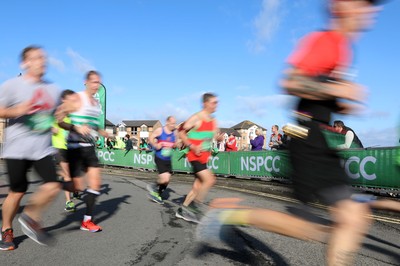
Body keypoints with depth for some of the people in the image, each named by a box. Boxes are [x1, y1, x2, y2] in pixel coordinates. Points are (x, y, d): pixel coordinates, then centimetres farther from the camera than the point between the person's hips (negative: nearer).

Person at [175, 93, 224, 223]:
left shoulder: (213, 121, 9)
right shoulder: (196, 118, -14)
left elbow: (215, 136, 19)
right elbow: (181, 132, -13)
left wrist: (219, 137, -5)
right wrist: (192, 146, -21)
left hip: (204, 157, 8)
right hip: (195, 156, -8)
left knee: (198, 186, 11)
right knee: (209, 180, -19)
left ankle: (183, 210, 25)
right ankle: (194, 206, -3)